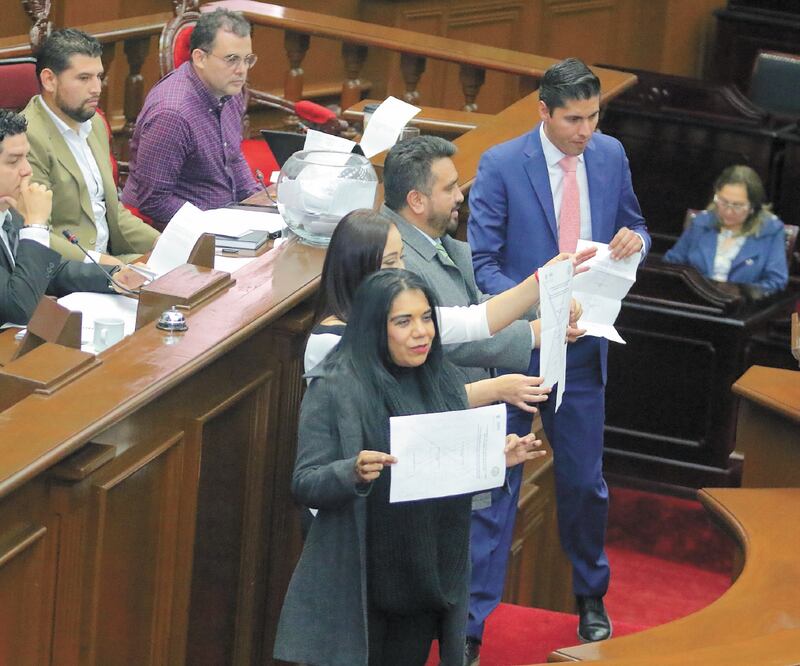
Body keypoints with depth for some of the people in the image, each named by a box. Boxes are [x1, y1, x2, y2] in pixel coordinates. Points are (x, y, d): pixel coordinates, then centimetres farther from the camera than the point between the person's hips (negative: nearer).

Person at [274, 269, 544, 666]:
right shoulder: (333, 388, -10)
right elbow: (304, 484, -12)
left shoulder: (444, 382, 7)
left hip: (428, 582, 5)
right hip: (357, 585, -5)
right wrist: (353, 474, -31)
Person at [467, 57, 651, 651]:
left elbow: (633, 229, 14)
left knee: (585, 481, 16)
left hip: (583, 349, 4)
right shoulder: (500, 165, -12)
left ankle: (591, 597, 39)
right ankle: (470, 623, 4)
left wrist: (634, 239, -11)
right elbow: (481, 262, -12)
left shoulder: (610, 156, 1)